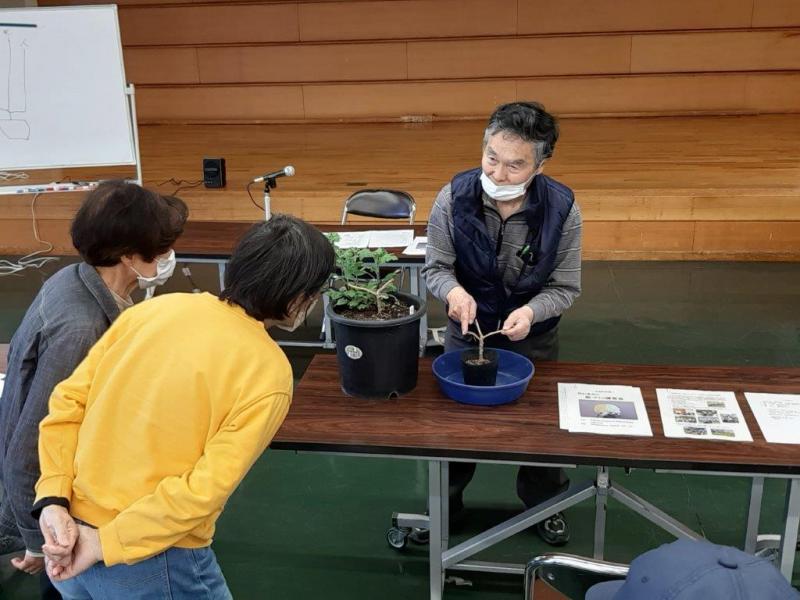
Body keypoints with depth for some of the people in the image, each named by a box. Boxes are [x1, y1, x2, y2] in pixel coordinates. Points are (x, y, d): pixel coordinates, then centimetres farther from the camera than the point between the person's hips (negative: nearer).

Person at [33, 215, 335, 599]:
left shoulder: (154, 308, -2)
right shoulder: (267, 372, -17)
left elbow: (67, 402, -1)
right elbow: (205, 490, -22)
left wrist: (54, 500, -4)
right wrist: (107, 545, -14)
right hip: (155, 564, -5)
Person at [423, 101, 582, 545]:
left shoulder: (563, 209, -23)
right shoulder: (454, 198, -23)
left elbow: (565, 288, -14)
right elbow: (436, 267, -12)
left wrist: (532, 312, -34)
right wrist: (453, 291, -34)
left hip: (533, 338, 0)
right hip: (467, 330, 1)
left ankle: (543, 504, 47)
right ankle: (446, 504, 44)